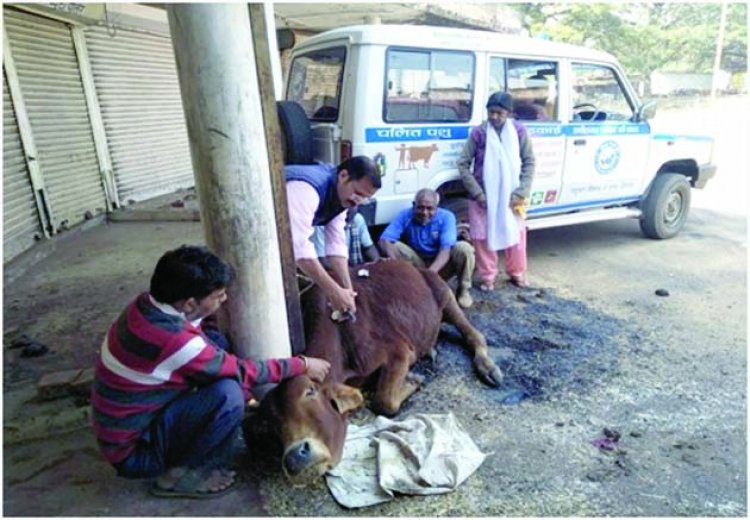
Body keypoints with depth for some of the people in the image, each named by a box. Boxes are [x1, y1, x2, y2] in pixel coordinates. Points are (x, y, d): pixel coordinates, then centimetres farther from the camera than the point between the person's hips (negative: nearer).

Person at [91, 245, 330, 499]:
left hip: (132, 415, 9)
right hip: (134, 451, -9)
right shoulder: (172, 340, -33)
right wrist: (303, 365, -8)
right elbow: (243, 372, -20)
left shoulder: (148, 304, -9)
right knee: (228, 394, -29)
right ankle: (179, 474, -3)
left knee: (215, 340, -3)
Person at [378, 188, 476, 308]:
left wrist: (431, 272, -48)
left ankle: (463, 290, -6)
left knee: (463, 248, -29)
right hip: (418, 265, 1)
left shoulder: (446, 217, -19)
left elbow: (446, 249, -30)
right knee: (393, 246, -24)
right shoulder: (405, 215, -16)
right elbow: (384, 240, -26)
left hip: (441, 265, -1)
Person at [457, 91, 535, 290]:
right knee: (483, 236, 2)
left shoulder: (519, 131, -5)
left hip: (511, 195, 2)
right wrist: (477, 193, -14)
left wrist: (521, 192, -11)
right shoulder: (478, 133, -10)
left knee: (516, 233, 12)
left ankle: (517, 273, 33)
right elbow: (463, 164, -8)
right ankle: (487, 277, 20)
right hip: (483, 196, -2)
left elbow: (529, 162, -1)